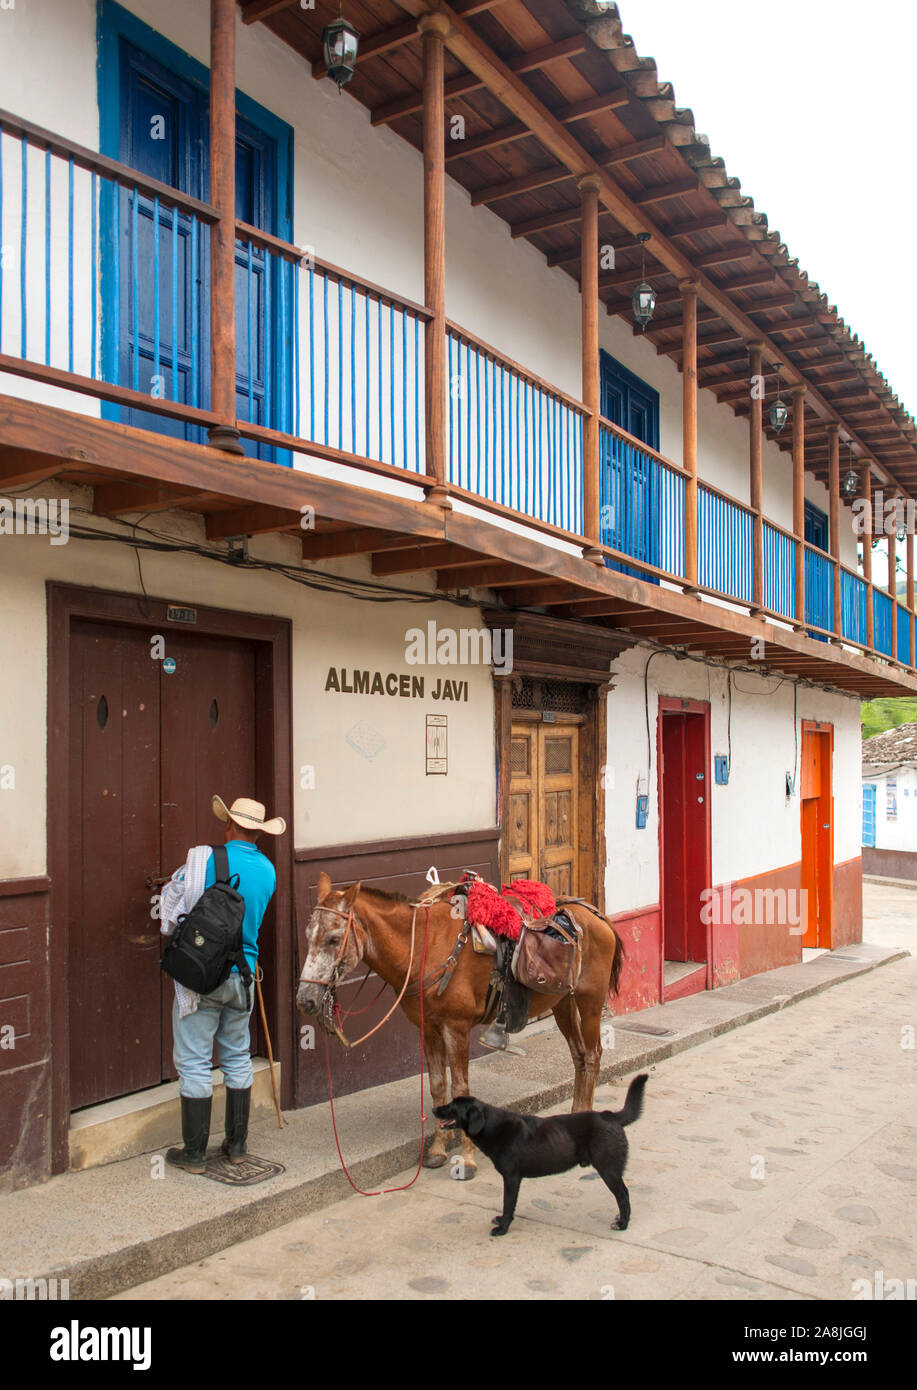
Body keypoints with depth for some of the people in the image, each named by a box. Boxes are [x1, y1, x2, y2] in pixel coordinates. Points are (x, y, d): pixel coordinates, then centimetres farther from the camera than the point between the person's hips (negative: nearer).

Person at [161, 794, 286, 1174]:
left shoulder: (203, 861, -13)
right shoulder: (268, 871, 1)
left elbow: (169, 911, -5)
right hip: (242, 975, 5)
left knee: (193, 1062, 5)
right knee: (237, 1059, 16)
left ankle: (193, 1153, 12)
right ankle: (237, 1145, 24)